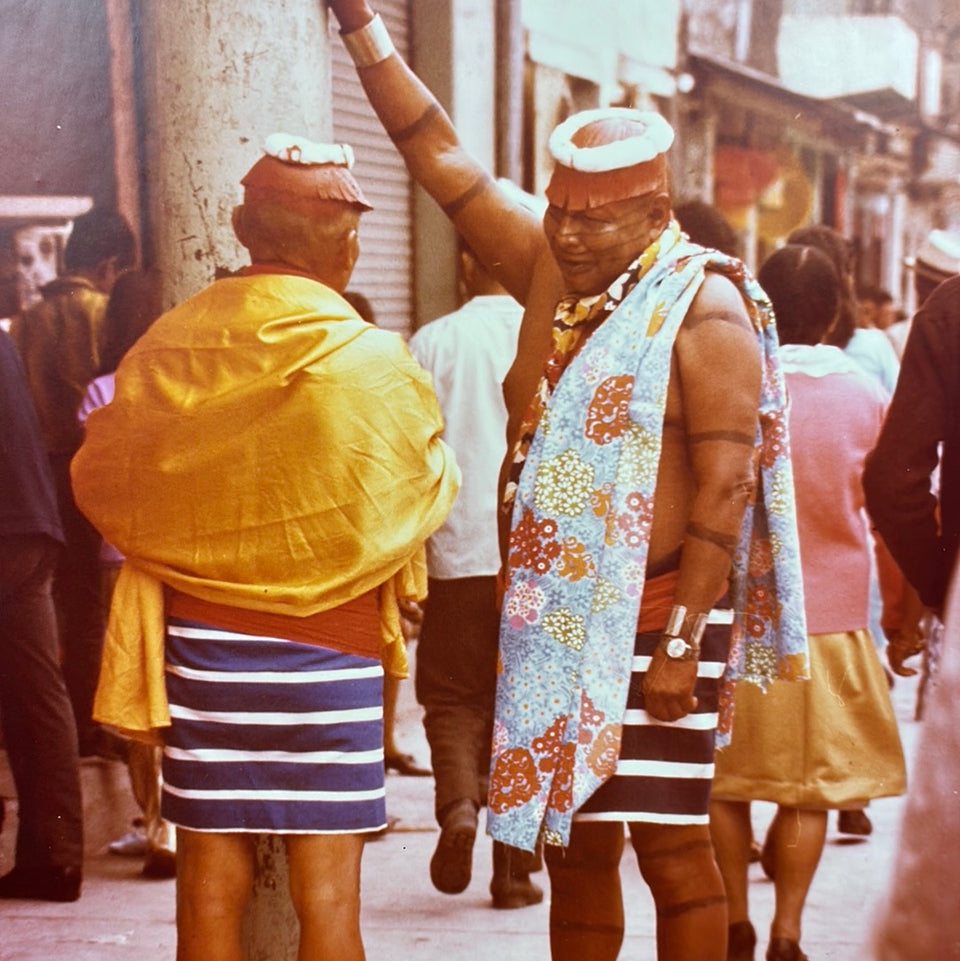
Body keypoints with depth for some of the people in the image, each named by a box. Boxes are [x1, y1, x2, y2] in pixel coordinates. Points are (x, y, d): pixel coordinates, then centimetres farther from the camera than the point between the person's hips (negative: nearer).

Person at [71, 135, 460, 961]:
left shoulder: (168, 347, -3)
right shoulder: (370, 362, -12)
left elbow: (101, 480, 7)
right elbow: (423, 491, -1)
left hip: (199, 639, 3)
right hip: (325, 646, -3)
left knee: (211, 876, 10)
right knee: (328, 889, 4)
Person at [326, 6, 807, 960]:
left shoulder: (704, 310, -11)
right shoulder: (550, 275, 8)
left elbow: (724, 491, -16)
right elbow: (437, 153, 9)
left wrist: (683, 643, -20)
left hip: (654, 626, -7)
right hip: (552, 625, 7)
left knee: (668, 845, -1)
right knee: (571, 845, 13)